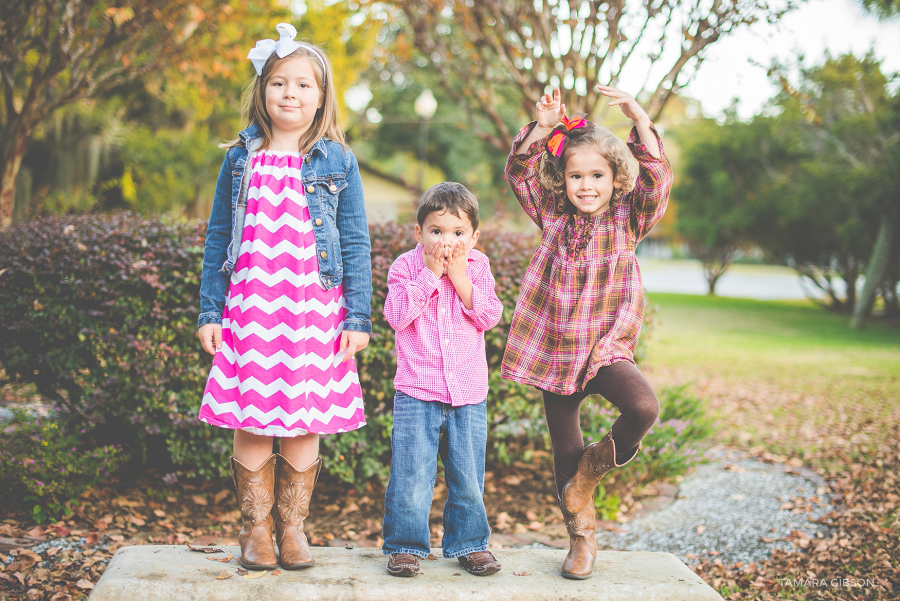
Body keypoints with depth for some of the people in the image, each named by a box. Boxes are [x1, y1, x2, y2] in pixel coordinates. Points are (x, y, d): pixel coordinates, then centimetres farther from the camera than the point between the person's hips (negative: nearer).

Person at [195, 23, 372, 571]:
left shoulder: (337, 162, 4)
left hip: (315, 310, -1)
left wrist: (358, 318, -1)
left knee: (305, 425, 4)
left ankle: (293, 527, 20)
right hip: (250, 308, 1)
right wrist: (210, 311, 5)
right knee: (251, 424, 3)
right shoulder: (241, 159, 7)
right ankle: (256, 528, 18)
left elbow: (356, 243, 4)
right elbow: (218, 238, 10)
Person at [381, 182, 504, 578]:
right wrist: (430, 274, -17)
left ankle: (469, 543, 24)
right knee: (411, 474, -2)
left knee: (468, 475, 9)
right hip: (417, 391, -2)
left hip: (469, 393, 2)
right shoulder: (406, 266, -2)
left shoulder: (477, 267, 5)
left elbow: (489, 316, -6)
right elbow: (397, 315, -15)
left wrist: (459, 278, -13)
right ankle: (405, 544, 12)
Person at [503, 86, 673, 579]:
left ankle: (598, 463, 1)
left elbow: (657, 180, -13)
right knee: (564, 450, 7)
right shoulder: (553, 217, 7)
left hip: (606, 348, -2)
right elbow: (520, 173, 3)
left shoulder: (627, 220, 1)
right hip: (553, 351, 2)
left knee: (643, 408, -29)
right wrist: (542, 128, -10)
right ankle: (581, 536, 26)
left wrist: (641, 122, -21)